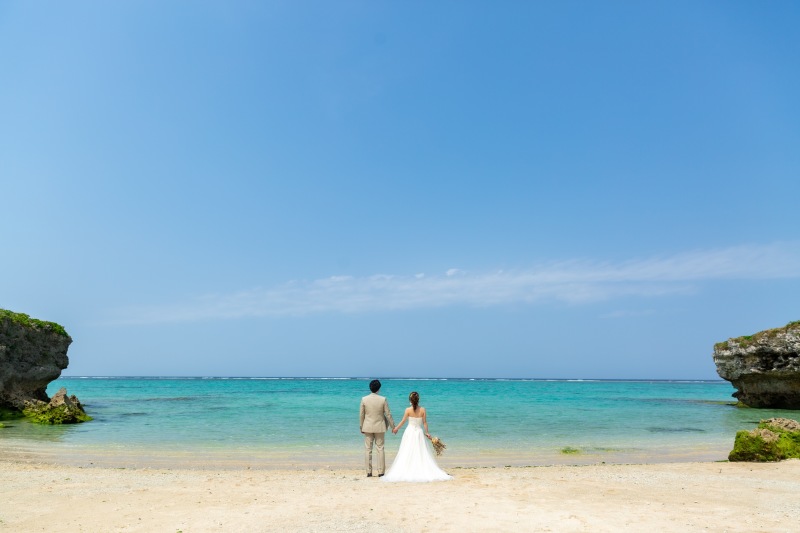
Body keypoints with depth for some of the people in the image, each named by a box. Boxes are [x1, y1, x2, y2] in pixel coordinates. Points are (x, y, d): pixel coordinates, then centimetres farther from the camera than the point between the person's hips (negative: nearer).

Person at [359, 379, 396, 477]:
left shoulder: (364, 399, -6)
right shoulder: (383, 399, -9)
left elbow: (361, 414, -1)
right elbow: (388, 414, -4)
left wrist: (361, 426, 12)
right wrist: (393, 426, 6)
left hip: (367, 427, 1)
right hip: (379, 427, -1)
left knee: (368, 449, 6)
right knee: (380, 449, 5)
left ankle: (369, 472, 8)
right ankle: (380, 472, 5)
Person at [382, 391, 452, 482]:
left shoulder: (408, 410, -10)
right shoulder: (423, 410, -6)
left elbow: (403, 421, -2)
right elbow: (424, 422, -1)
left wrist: (396, 428, 13)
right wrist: (427, 432, 13)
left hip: (410, 432, -2)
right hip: (419, 433, 2)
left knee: (407, 454, 5)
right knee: (422, 453, 9)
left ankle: (407, 472, 6)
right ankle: (424, 472, 7)